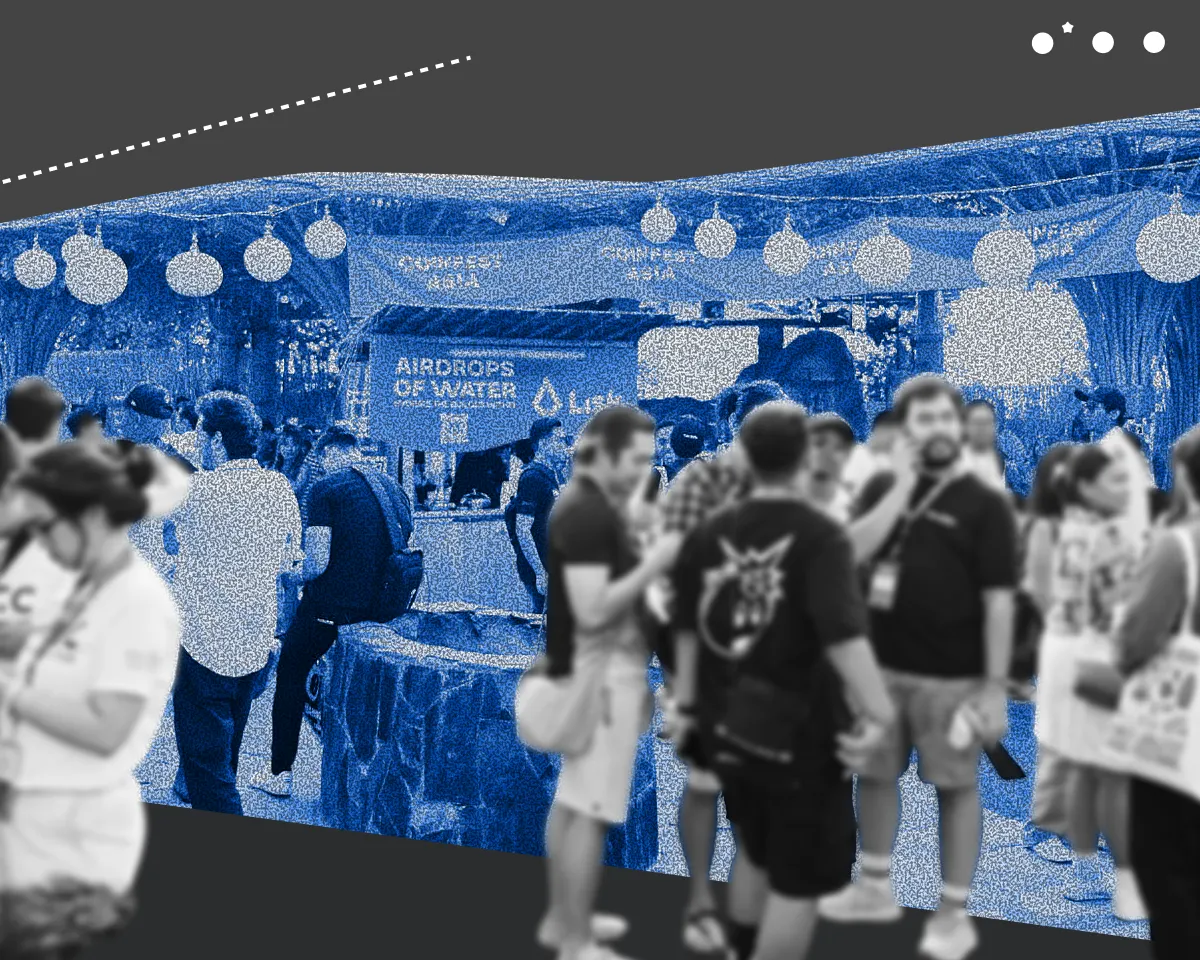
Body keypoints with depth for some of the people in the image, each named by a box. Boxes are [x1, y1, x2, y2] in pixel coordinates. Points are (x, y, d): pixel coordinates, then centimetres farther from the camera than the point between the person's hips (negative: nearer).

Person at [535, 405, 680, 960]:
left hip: (594, 669, 11)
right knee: (591, 809, -5)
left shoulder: (589, 506, 12)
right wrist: (653, 565, -21)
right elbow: (592, 610, -25)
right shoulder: (588, 514, -20)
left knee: (572, 799, 17)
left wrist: (648, 564, 7)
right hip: (600, 672, -11)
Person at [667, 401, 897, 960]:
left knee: (756, 854, 27)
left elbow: (688, 627, 10)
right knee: (799, 879, 5)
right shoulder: (819, 535, -15)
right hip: (799, 727, -7)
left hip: (731, 724, 7)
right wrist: (878, 710, -24)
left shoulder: (711, 532, 2)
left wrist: (688, 703, 21)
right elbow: (842, 635, -26)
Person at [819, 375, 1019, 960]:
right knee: (875, 775, 14)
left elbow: (998, 600, -8)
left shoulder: (985, 504, -6)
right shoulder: (882, 488, 6)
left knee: (956, 786, 4)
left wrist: (995, 684, -12)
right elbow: (851, 552, -10)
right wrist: (904, 484, -12)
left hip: (951, 675, -4)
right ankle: (876, 888, 31)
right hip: (880, 664, 4)